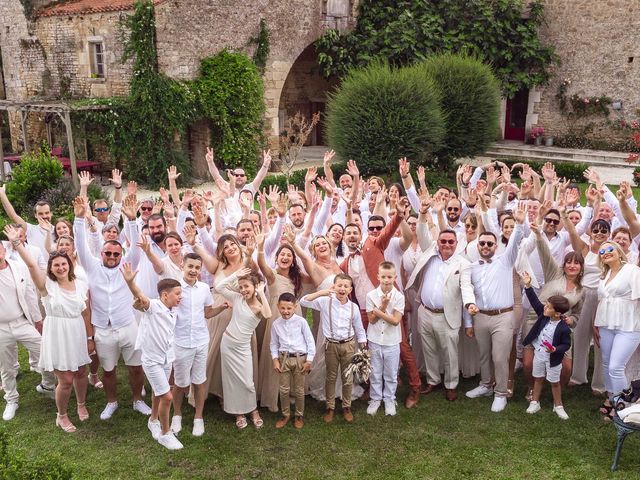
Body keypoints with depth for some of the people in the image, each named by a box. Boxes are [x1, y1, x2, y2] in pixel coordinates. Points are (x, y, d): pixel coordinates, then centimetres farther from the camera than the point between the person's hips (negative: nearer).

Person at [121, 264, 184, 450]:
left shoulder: (173, 313, 2)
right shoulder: (153, 306, -22)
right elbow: (141, 298, -42)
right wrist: (130, 282, -57)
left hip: (167, 359, 7)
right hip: (152, 360, -7)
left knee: (158, 392, 23)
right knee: (167, 396, -6)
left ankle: (153, 420, 46)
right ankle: (165, 433, 12)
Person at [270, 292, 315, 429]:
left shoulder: (301, 321, -10)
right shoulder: (276, 323, -1)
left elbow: (310, 341, -6)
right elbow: (274, 343, 8)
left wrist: (309, 360, -7)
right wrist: (275, 359, -2)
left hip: (300, 358, -2)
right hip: (284, 359, 2)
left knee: (299, 390, 9)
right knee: (284, 390, 8)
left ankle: (299, 416, 27)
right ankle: (285, 415, 27)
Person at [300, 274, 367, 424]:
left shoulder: (353, 307, -3)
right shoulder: (325, 302, -9)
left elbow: (359, 329, 6)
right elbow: (304, 301, -18)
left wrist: (364, 349, 4)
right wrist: (321, 292, -28)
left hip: (348, 345, 1)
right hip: (331, 345, -1)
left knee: (348, 378, 11)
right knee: (331, 377, 11)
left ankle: (346, 407, 28)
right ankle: (330, 407, 27)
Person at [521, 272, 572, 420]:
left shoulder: (564, 328, -24)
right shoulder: (543, 315, -10)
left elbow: (566, 344, -15)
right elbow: (535, 301, -9)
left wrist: (556, 349, -33)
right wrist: (528, 286, -17)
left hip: (553, 358, -5)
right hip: (538, 354, 5)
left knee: (555, 382, 12)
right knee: (538, 379, 18)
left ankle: (558, 406, 30)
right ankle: (535, 403, 31)